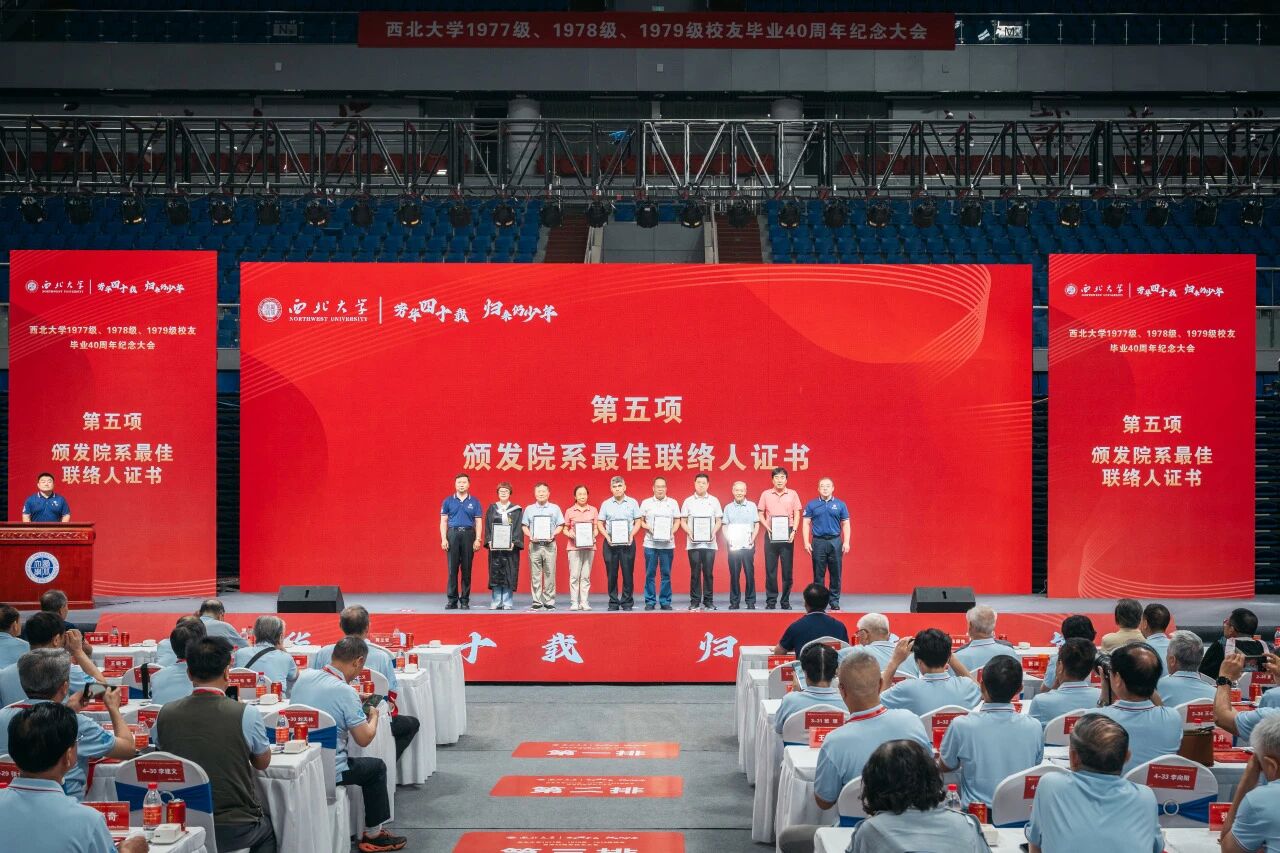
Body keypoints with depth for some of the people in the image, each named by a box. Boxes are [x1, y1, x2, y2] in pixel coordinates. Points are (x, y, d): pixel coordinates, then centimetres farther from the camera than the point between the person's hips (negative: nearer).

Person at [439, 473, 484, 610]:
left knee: (466, 569, 2)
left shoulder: (474, 502, 8)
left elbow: (478, 523, 6)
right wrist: (443, 539, -4)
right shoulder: (448, 501, 9)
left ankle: (465, 600, 7)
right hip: (453, 534, 0)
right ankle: (452, 600, 3)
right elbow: (443, 522, 6)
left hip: (468, 535, 0)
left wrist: (478, 539, -5)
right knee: (452, 569, -1)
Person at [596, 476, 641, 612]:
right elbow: (600, 524, 8)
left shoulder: (632, 502, 5)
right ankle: (613, 602, 10)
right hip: (610, 543, 1)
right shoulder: (606, 504, 8)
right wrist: (607, 536, -7)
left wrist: (631, 535, -10)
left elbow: (638, 522, 5)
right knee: (611, 574, 3)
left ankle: (627, 602, 5)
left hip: (627, 542, -1)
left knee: (628, 573, -1)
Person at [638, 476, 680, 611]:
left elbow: (677, 521, 7)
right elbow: (641, 521, 8)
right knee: (650, 574, 1)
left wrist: (671, 532, -10)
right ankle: (650, 601, 8)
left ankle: (665, 601, 9)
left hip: (667, 543, 0)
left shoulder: (673, 503, 6)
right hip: (650, 543, 0)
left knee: (666, 574, 2)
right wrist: (649, 528, -11)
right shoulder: (646, 503, 6)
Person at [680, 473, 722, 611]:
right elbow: (683, 521, 8)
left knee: (708, 573, 0)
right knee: (695, 573, 0)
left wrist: (714, 532, -9)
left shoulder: (714, 501, 8)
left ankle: (708, 601, 6)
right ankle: (695, 601, 6)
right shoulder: (688, 501, 7)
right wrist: (689, 532, -9)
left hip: (709, 543, 0)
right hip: (693, 543, 0)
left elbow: (719, 521, 9)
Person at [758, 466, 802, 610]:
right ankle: (771, 601, 6)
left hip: (787, 534, 0)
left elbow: (797, 515, 6)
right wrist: (767, 527, -8)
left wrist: (794, 530, -8)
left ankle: (785, 601, 8)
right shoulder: (766, 494, 6)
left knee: (787, 569, 0)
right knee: (770, 568, 0)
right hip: (771, 534, 0)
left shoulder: (793, 494, 6)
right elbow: (760, 515, 8)